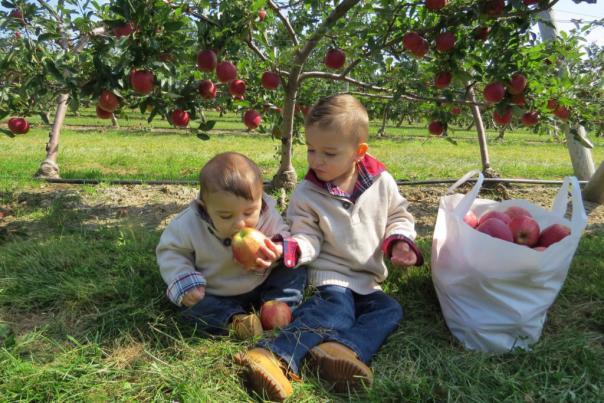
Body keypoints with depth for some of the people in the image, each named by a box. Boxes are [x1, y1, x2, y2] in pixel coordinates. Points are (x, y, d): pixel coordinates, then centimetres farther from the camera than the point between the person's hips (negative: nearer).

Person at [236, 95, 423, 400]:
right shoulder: (306, 193, -7)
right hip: (331, 274, -4)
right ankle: (277, 356, -46)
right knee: (336, 309, -30)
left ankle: (341, 348, -39)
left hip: (368, 280, 4)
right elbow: (308, 237, -8)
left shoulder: (382, 182, -2)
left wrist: (399, 241, -9)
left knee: (390, 310, -18)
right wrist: (291, 248, -30)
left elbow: (398, 216, 11)